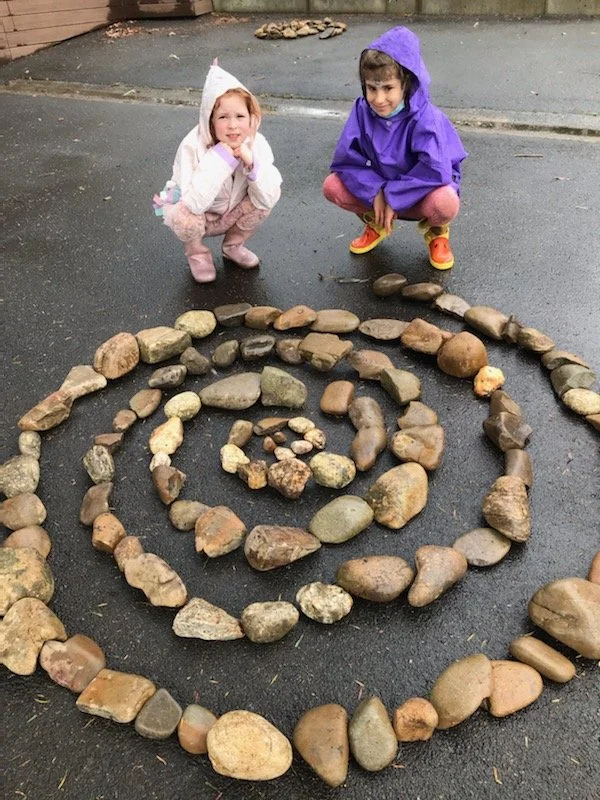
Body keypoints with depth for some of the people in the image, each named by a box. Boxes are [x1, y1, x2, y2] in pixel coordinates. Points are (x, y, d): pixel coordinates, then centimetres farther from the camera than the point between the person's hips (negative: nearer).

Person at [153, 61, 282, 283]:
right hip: (194, 213, -3)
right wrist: (219, 158, -42)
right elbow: (194, 203, -41)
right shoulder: (193, 146, -30)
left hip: (232, 214, 3)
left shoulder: (256, 143, -20)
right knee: (184, 216, -36)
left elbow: (267, 199, -23)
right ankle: (196, 252, 2)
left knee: (270, 193, -20)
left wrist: (252, 164, -37)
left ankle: (234, 245, 6)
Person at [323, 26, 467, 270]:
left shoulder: (425, 117, -25)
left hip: (421, 193, -4)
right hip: (379, 188, 4)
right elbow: (346, 160, -13)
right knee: (332, 186, -17)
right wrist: (376, 193, -24)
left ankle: (436, 232, 2)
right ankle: (376, 223, 11)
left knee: (445, 203, -38)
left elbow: (436, 171, -32)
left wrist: (393, 197, -27)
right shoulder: (362, 110, -12)